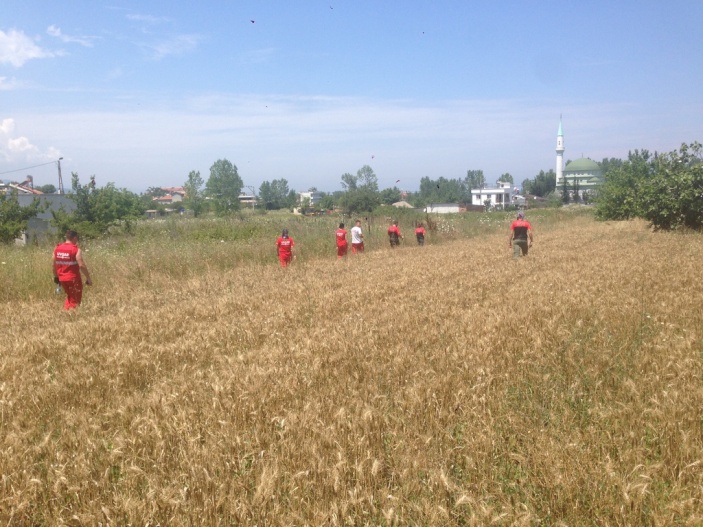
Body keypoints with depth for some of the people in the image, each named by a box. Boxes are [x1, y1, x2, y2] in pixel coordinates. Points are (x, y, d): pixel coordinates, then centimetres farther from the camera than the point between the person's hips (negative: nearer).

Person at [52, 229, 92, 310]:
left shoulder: (57, 248, 5)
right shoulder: (76, 250, -14)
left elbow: (54, 265, 11)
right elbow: (82, 265, -19)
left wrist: (56, 276, 22)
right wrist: (88, 278, -13)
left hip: (62, 279, 6)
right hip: (73, 279, -6)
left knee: (69, 297, 26)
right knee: (75, 300, 7)